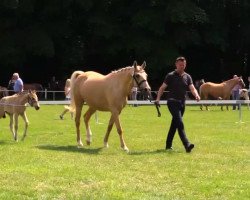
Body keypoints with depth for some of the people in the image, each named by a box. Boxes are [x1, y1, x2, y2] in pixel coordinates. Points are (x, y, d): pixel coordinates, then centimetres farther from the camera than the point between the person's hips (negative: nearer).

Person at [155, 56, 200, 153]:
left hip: (182, 103, 6)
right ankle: (187, 145, -28)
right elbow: (162, 88, -1)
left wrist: (196, 95, -24)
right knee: (180, 123, -18)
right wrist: (158, 99, -13)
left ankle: (168, 145, 26)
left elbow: (192, 88, -3)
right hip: (172, 102, -6)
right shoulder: (170, 76, -3)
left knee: (175, 124, 14)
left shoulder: (187, 77, 9)